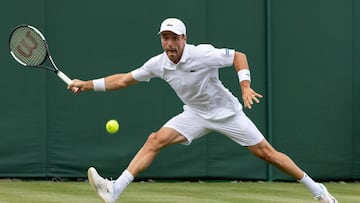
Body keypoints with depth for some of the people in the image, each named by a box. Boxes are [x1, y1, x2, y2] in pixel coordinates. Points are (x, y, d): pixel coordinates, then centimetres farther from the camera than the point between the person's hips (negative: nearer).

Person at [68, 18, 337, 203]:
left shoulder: (203, 54, -24)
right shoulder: (158, 64, -10)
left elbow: (239, 56, -14)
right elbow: (125, 80, 0)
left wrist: (245, 87, -28)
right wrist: (87, 85, -4)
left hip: (226, 112, -4)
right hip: (196, 114, 4)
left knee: (266, 152, -6)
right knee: (156, 140, -15)